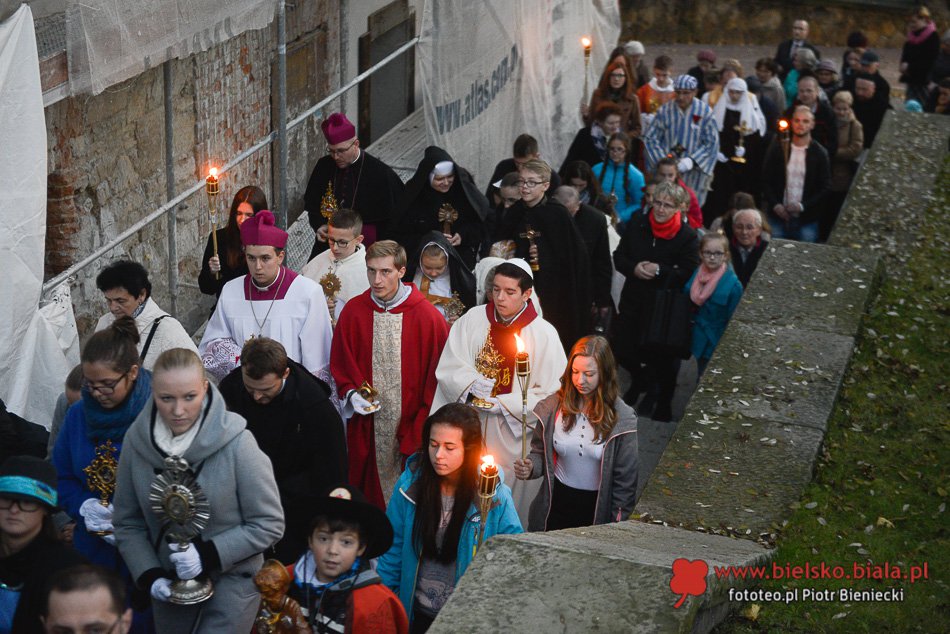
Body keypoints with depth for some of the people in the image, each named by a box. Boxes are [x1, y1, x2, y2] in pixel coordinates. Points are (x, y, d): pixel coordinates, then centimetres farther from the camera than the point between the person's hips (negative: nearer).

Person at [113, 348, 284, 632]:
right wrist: (149, 575, -12)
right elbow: (127, 522, 0)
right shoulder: (137, 438, -11)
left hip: (231, 576, -4)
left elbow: (269, 525, -15)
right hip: (168, 580, 4)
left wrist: (207, 555, -22)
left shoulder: (235, 443, -22)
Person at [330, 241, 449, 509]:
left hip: (411, 424, -2)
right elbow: (339, 362, 11)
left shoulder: (428, 316, -8)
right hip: (366, 427, 2)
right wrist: (351, 393, -7)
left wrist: (422, 425, -6)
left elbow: (438, 374, -2)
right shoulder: (353, 311, 0)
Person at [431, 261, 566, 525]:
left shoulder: (544, 334, -7)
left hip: (512, 440, -2)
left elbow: (550, 396, -8)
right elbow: (448, 367, 0)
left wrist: (504, 404, -16)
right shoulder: (473, 320, 1)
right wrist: (471, 385, -20)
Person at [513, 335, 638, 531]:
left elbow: (626, 478, -6)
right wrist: (530, 467, -17)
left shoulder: (621, 417, -12)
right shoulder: (553, 407, -5)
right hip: (556, 504, 2)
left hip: (598, 507, -2)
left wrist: (615, 528, -5)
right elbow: (540, 452, 6)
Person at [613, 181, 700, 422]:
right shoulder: (637, 226, 0)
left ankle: (664, 404, 34)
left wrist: (659, 271, -24)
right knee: (622, 351, 11)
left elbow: (689, 274, -17)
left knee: (662, 359, 8)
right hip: (633, 302, 4)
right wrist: (634, 268, -15)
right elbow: (618, 257, 5)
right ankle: (640, 380, 46)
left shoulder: (687, 236, -12)